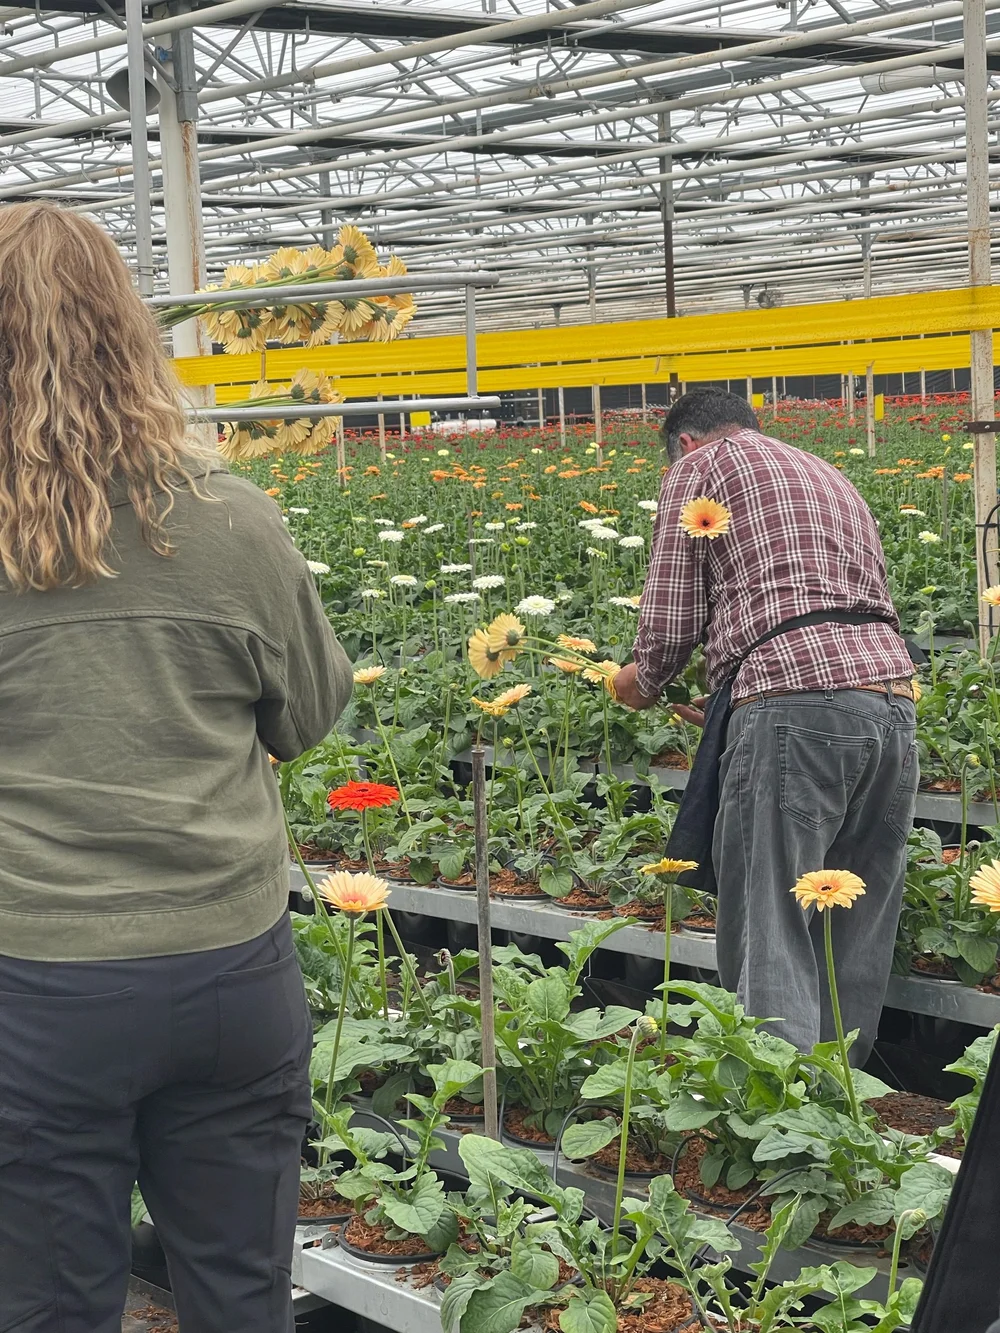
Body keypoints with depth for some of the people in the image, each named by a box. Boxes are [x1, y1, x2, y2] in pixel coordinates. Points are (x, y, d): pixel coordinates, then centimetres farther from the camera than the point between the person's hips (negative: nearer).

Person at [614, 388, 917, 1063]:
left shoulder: (700, 467, 12)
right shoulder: (833, 478, 33)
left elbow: (673, 617, 5)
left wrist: (642, 682, 27)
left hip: (794, 704, -7)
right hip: (893, 699, 7)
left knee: (770, 940, -8)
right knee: (856, 950, 11)